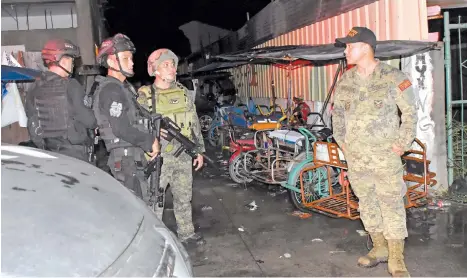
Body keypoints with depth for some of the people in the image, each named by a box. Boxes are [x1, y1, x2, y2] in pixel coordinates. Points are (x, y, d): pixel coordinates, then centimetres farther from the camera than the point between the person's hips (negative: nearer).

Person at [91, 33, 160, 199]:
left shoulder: (123, 86, 17)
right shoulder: (111, 89, -15)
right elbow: (122, 129, -22)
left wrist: (150, 139, 8)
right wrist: (150, 142, -11)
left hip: (132, 157, 10)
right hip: (125, 159, -10)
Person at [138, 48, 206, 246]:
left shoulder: (183, 92, 8)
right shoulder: (145, 96, -6)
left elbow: (195, 123, 13)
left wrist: (199, 150, 12)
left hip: (183, 156, 5)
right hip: (158, 157, -5)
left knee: (184, 197, 16)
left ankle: (186, 233, 31)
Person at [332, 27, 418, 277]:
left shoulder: (392, 77, -9)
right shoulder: (345, 80, 5)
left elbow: (410, 111, -3)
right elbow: (338, 112, 16)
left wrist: (403, 143, -6)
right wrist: (341, 140, 10)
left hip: (385, 155, -5)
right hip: (355, 155, 5)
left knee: (391, 203, -1)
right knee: (366, 202, 12)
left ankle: (396, 258, 10)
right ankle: (379, 248, 28)